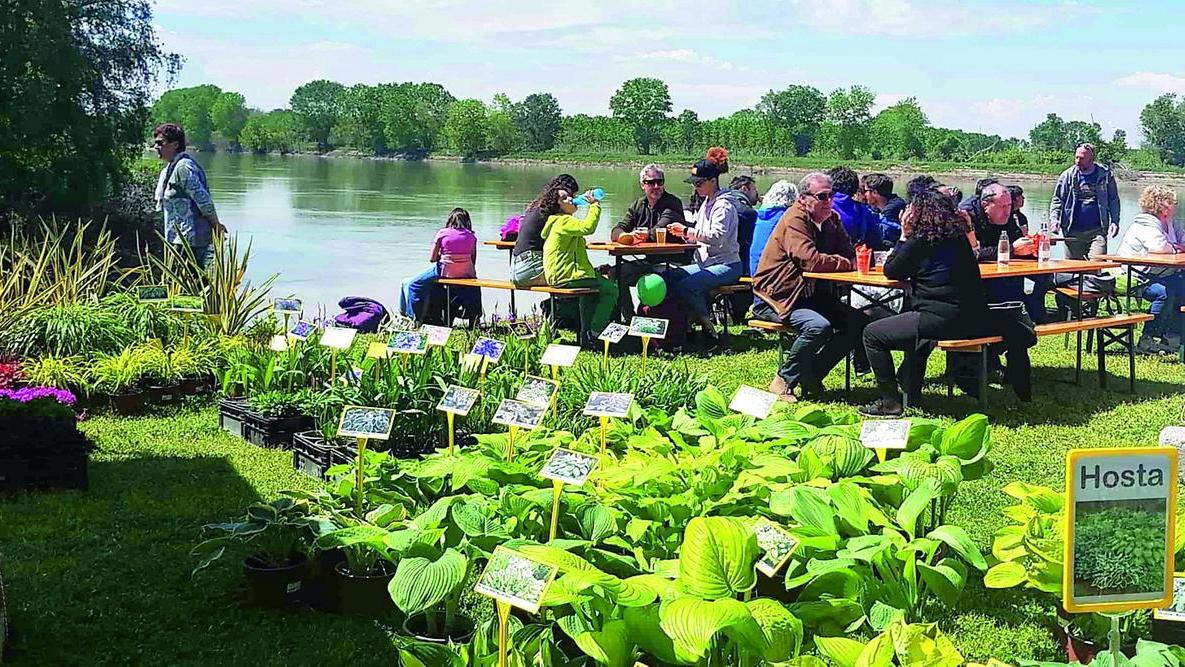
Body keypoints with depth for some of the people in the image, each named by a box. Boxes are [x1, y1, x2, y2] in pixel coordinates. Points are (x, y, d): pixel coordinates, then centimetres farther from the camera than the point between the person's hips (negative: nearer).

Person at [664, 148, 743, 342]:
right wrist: (684, 234, 1)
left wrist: (688, 231, -27)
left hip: (726, 266, -9)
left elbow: (718, 237, -25)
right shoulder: (706, 203, 17)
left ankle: (708, 328, -13)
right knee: (667, 277, -7)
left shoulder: (724, 205, -12)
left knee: (683, 286, -28)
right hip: (706, 264, 9)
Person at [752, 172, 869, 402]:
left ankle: (811, 376, 3)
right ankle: (783, 381, -12)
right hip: (778, 296, -9)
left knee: (858, 322, -5)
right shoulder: (794, 220, -16)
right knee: (819, 326, -32)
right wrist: (844, 262, -14)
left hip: (809, 293, 9)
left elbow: (850, 255, 6)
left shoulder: (832, 220, 11)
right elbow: (811, 261, -28)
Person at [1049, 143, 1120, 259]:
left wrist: (1114, 221, -3)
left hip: (1097, 231, -1)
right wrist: (1054, 218, -8)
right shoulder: (1067, 176, 6)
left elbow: (1113, 200, 9)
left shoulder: (1105, 175, 4)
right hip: (1073, 232, 2)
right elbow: (1057, 200, 8)